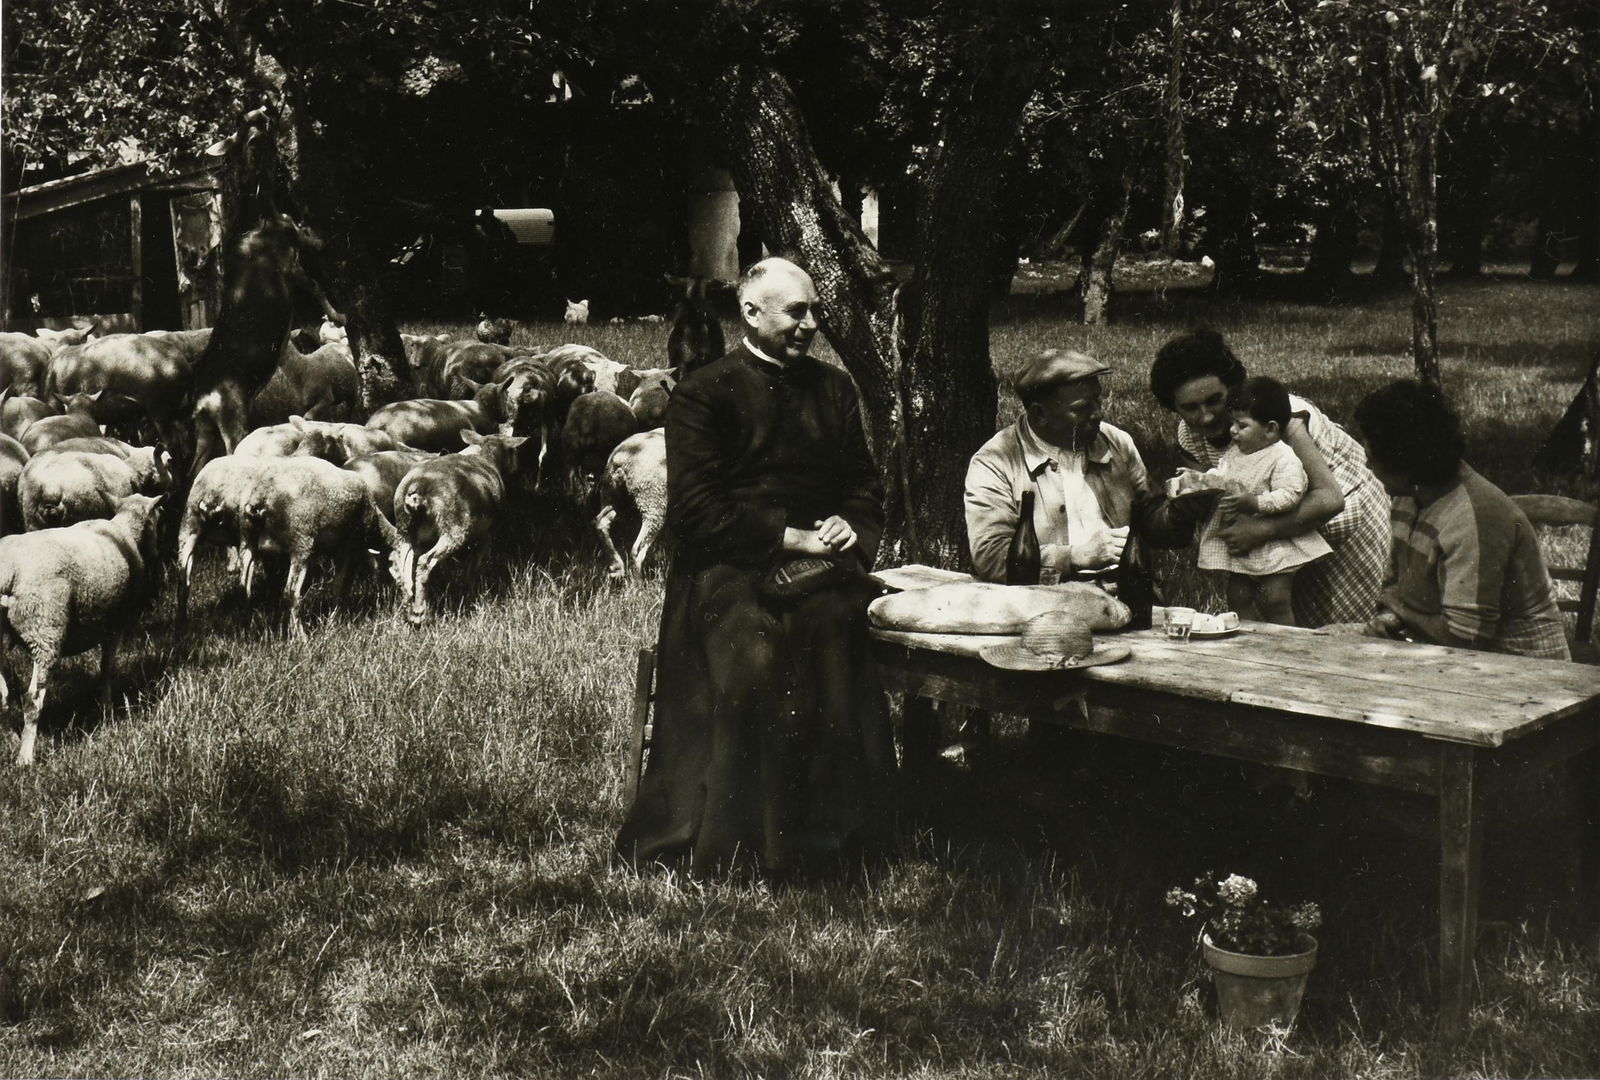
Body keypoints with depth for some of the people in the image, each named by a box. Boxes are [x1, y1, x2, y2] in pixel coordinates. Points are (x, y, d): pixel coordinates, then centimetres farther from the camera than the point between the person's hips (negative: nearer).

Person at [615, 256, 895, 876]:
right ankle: (748, 842, -23)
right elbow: (695, 510, -6)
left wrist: (849, 527, 0)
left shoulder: (833, 388, 20)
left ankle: (830, 823, -24)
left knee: (835, 620, -31)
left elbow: (863, 486, 23)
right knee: (752, 656, -33)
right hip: (728, 567, -3)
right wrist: (791, 538, -12)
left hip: (820, 560, 4)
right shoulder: (705, 394, 3)